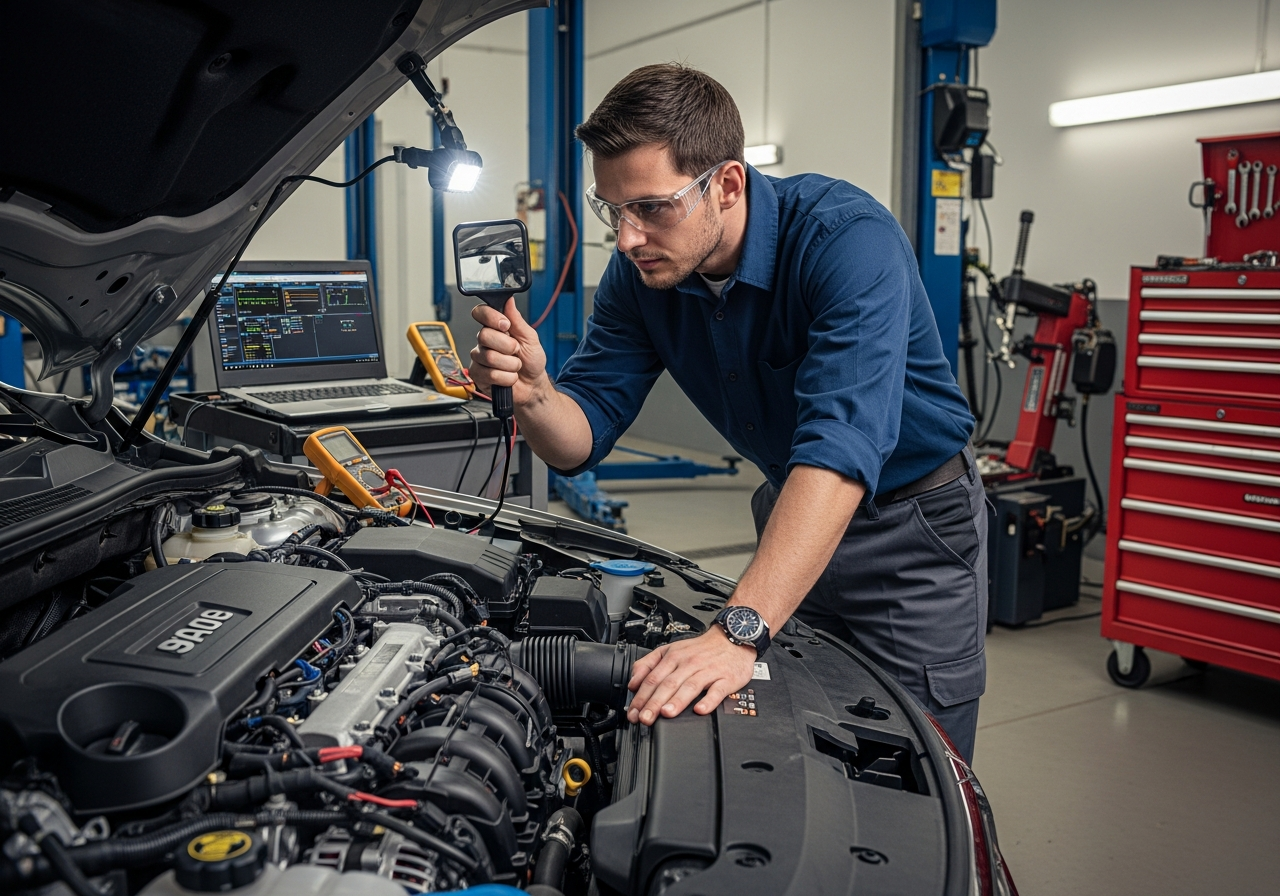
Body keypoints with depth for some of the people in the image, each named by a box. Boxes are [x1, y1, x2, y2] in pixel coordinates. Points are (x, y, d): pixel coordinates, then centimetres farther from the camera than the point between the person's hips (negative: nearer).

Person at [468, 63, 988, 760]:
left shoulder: (848, 239, -31)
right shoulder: (641, 271, -11)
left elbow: (840, 448, -42)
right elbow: (581, 440, -10)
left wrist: (739, 631, -50)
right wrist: (530, 394, -34)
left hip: (914, 524, -5)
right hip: (794, 514, 5)